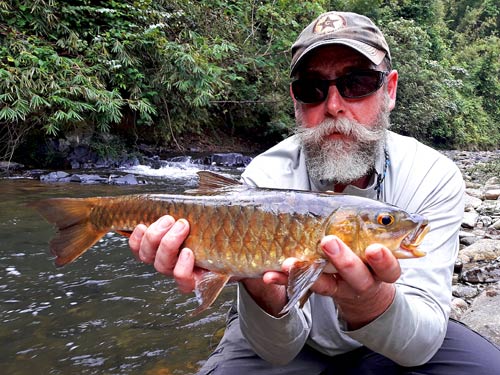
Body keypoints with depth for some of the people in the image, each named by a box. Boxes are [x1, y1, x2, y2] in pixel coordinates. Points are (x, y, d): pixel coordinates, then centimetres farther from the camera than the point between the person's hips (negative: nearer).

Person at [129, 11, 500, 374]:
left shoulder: (435, 177, -19)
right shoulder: (265, 178, -21)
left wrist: (369, 302, -46)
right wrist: (263, 290, -42)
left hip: (391, 343, 2)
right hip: (293, 345, -1)